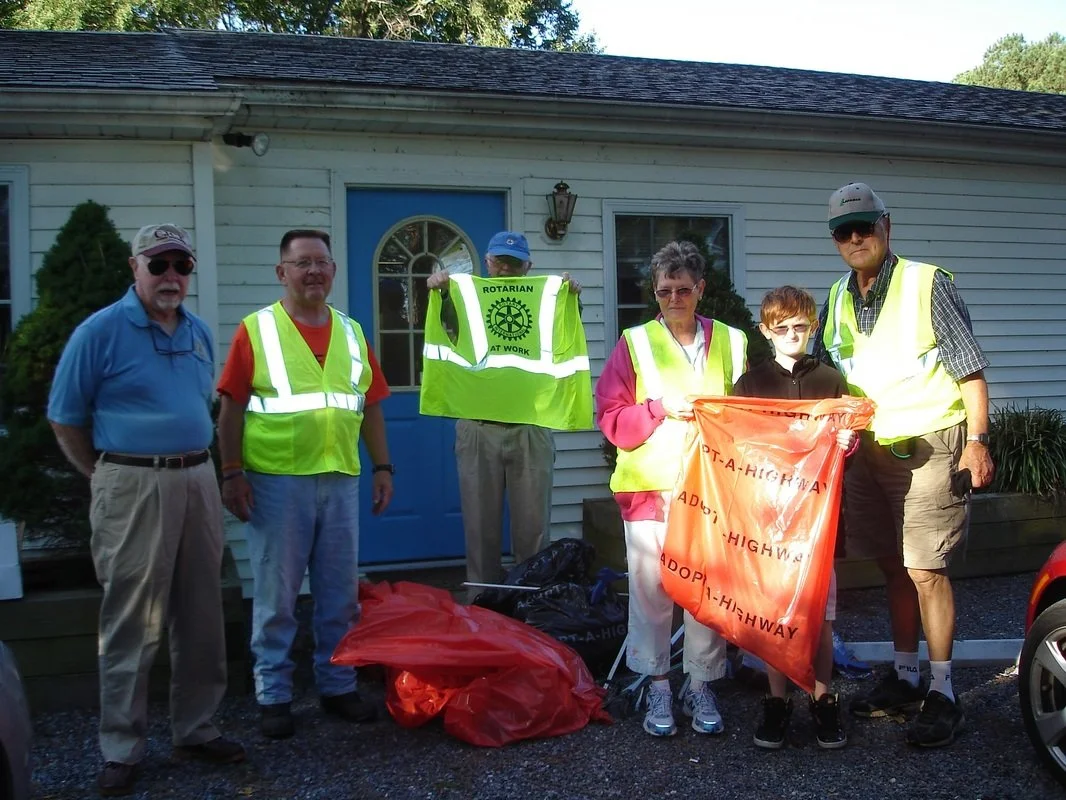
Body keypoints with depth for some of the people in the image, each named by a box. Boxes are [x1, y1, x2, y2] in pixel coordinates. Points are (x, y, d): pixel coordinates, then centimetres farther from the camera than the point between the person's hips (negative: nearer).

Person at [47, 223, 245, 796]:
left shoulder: (199, 332, 11)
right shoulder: (100, 331, -7)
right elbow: (65, 420, -3)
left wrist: (192, 465, 15)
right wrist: (106, 477, -1)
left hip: (198, 482, 6)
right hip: (133, 489, -6)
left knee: (201, 619, 12)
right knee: (131, 626, 1)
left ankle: (195, 730, 26)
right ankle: (121, 750, 13)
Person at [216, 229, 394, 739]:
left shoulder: (351, 332, 12)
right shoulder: (256, 329, -1)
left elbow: (370, 406, 14)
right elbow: (231, 407, -4)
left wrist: (382, 467, 9)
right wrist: (232, 473, -10)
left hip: (341, 480, 4)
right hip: (276, 480, -4)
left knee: (341, 594, 11)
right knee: (276, 595, 4)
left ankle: (337, 686, 25)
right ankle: (273, 696, 16)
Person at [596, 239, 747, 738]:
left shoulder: (731, 342, 9)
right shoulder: (634, 343, 5)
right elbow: (610, 419, 0)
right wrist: (661, 409, -12)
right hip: (648, 486, -1)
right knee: (650, 588, 1)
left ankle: (701, 687, 16)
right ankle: (658, 688, 14)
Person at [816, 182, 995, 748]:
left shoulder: (927, 284, -6)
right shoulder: (837, 300, 10)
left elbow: (970, 369, -7)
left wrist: (977, 441, -12)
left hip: (928, 446, -6)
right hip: (867, 449, 6)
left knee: (925, 570, -7)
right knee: (895, 568, 13)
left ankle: (941, 695, 3)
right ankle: (903, 679, 24)